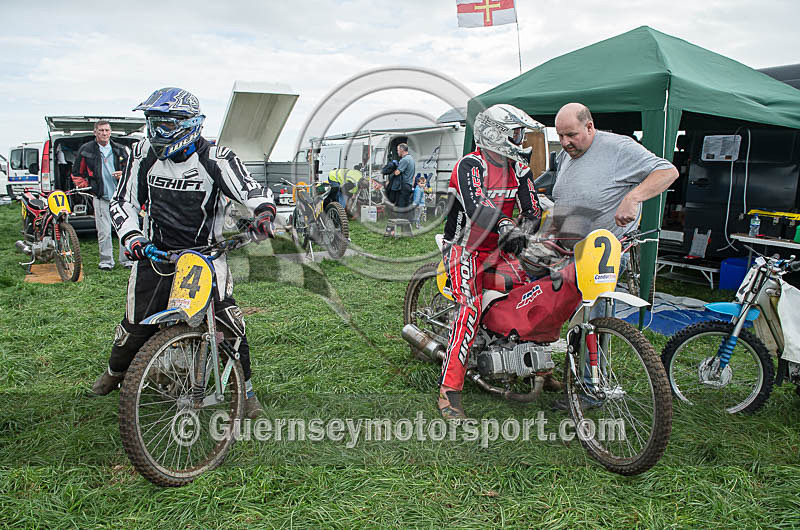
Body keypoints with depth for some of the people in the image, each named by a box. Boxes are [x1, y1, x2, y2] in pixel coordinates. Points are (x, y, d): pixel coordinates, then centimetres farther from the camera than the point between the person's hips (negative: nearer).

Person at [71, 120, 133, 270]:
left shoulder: (119, 149, 11)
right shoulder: (86, 150, 5)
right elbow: (76, 173, 13)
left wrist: (123, 174, -1)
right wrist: (85, 187, 4)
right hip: (101, 196, -2)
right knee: (104, 231, -1)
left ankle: (127, 259, 9)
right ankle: (106, 261, 10)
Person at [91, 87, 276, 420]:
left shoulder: (216, 159, -10)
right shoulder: (144, 155, 2)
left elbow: (251, 190, -15)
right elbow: (123, 202, 8)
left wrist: (264, 212, -37)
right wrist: (132, 237, -9)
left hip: (206, 252, -2)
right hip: (155, 252, 3)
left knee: (227, 317, -15)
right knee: (137, 323, 3)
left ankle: (246, 390, 4)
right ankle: (115, 370, 37)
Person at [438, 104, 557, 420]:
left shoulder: (519, 169, 8)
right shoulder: (469, 165, -17)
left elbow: (533, 211, 2)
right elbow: (475, 207, -34)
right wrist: (508, 227, -46)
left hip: (498, 249, 7)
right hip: (465, 248, -7)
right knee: (472, 307, -27)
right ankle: (449, 390, -23)